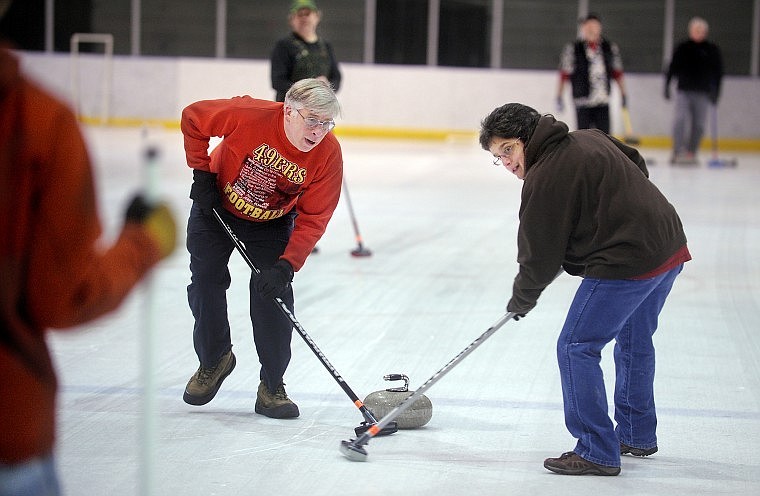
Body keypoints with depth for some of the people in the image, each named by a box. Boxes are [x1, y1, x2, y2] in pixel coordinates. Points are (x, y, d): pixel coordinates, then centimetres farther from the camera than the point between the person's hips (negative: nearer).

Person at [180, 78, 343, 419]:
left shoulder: (329, 155, -28)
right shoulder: (249, 116, -35)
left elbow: (312, 220, -23)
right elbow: (193, 117, -17)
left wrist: (286, 266, -34)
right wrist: (202, 173, -16)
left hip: (273, 222, 0)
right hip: (217, 206, 0)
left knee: (273, 293, -10)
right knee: (206, 282, 3)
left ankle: (272, 387, 3)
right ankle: (214, 360, 29)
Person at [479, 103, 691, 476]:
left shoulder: (545, 178, -14)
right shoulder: (589, 138, 11)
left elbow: (540, 255, -9)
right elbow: (637, 165, 26)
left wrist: (521, 300, 8)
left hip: (626, 263, -10)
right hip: (669, 246, 10)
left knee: (576, 347, -3)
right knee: (634, 341, 26)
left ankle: (597, 452, -2)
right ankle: (638, 435, 40)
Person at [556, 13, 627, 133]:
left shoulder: (610, 48, 4)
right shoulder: (573, 49, -6)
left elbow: (617, 73, 12)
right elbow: (564, 74, -4)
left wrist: (623, 95, 13)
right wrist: (559, 97, -5)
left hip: (603, 102, 3)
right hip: (582, 100, -3)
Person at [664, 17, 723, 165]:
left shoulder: (712, 50, 4)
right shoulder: (682, 48, 4)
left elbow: (718, 73, 5)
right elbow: (672, 68, 7)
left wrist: (715, 92, 0)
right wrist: (667, 86, 2)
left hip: (703, 93, 1)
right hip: (683, 91, -1)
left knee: (698, 124, 2)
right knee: (680, 119, -14)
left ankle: (691, 153, 11)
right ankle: (677, 152, -13)